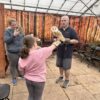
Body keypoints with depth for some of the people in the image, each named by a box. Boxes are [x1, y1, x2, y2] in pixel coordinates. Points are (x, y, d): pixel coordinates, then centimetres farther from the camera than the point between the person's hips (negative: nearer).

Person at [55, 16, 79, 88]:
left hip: (67, 52, -5)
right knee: (60, 65, 16)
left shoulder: (71, 30, -7)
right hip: (60, 51, 5)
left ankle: (67, 80, 21)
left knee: (66, 67, 2)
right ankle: (61, 77, 36)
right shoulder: (59, 30, 8)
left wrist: (69, 41, -26)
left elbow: (76, 40, -8)